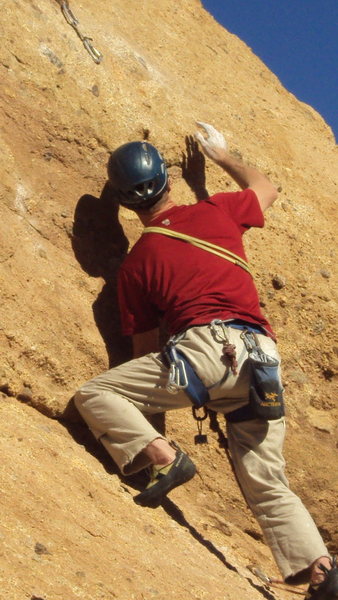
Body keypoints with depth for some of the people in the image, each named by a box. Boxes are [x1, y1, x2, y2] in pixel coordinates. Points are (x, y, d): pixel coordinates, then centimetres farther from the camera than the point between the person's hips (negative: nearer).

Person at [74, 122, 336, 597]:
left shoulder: (136, 263, 11)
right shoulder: (216, 212, 16)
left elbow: (145, 345, 18)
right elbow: (266, 189, 38)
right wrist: (221, 155, 51)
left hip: (209, 348, -4)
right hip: (263, 361, 5)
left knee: (94, 395, 3)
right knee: (268, 487, 11)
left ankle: (163, 458, -15)